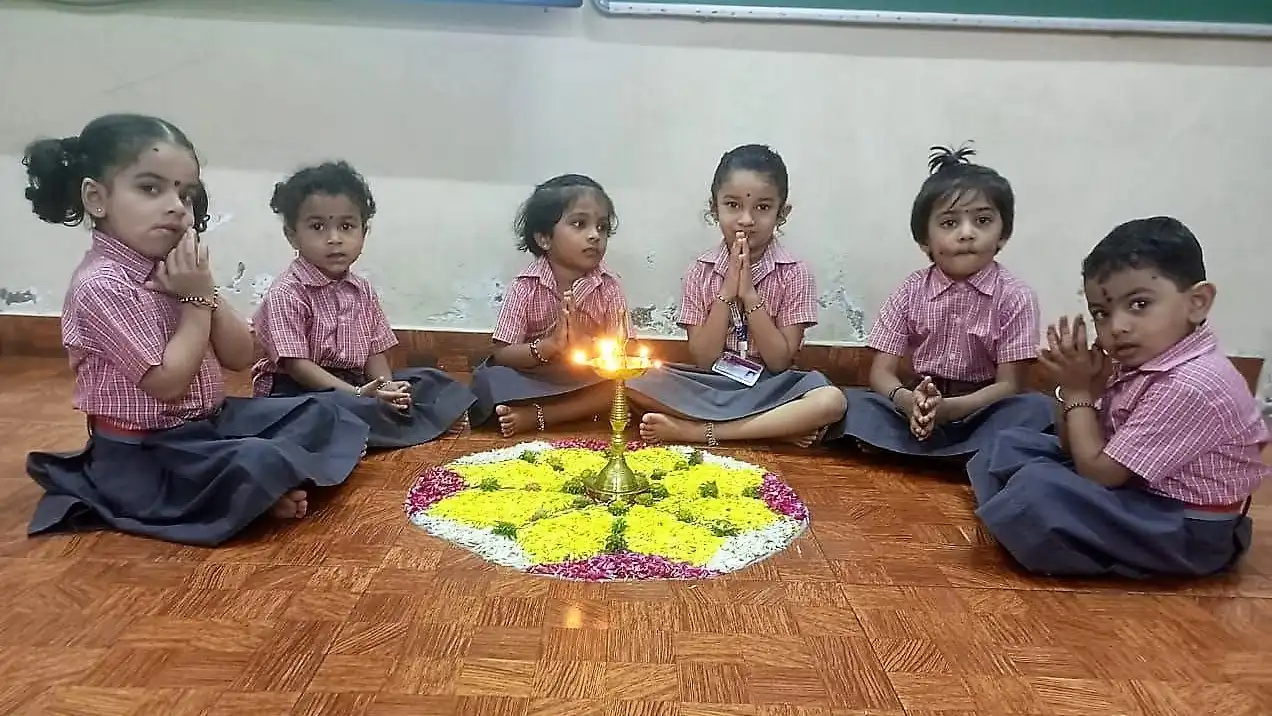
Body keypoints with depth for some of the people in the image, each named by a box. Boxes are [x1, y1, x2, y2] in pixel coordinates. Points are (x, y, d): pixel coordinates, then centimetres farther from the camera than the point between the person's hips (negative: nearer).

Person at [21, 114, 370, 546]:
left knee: (316, 415, 3)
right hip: (146, 455, -8)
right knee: (256, 463, -32)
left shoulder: (174, 269, 5)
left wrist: (207, 293, -11)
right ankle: (262, 489, -3)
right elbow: (167, 383, -22)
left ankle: (260, 486, -12)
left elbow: (240, 358, 4)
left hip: (209, 422, 8)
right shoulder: (101, 284, -19)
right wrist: (197, 301, -15)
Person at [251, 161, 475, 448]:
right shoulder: (286, 293, -12)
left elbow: (375, 353, 6)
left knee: (430, 379, 1)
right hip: (299, 392, -7)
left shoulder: (362, 290, 8)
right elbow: (295, 363, -18)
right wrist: (356, 393, -27)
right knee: (345, 407, -38)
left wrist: (387, 389, -16)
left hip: (356, 384, 7)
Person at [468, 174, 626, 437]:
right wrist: (551, 345, -31)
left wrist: (585, 344, -30)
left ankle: (534, 416, -24)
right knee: (488, 381, -26)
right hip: (531, 381, -1)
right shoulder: (526, 286, -11)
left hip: (587, 382, 2)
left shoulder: (609, 286, -7)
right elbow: (502, 354, -15)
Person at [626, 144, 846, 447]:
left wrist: (749, 294, -17)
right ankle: (779, 429, -20)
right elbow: (703, 360, -7)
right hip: (710, 386, 2)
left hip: (768, 389, -1)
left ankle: (696, 431, -25)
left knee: (831, 400, -32)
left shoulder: (794, 273, -5)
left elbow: (780, 361, -9)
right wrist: (726, 292, -16)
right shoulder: (701, 271, -1)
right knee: (636, 383, -24)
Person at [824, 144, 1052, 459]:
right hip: (918, 410, 2)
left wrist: (948, 408, -28)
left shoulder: (1015, 296, -5)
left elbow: (1009, 385, -9)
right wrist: (907, 401, -29)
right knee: (849, 401, -23)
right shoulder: (911, 291, 0)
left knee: (1037, 408, -30)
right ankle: (970, 456, -24)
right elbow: (881, 372, -4)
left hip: (980, 412, -1)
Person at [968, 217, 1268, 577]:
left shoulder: (1190, 386, -28)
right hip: (1134, 487, 10)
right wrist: (1076, 386, -12)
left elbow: (1097, 471, -23)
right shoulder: (1137, 361, 1)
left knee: (1037, 489, -29)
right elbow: (1077, 448, 6)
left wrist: (1078, 391, -13)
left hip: (1186, 530, -10)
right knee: (1014, 443, 12)